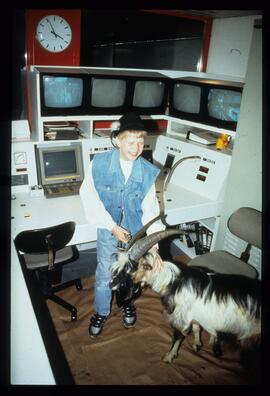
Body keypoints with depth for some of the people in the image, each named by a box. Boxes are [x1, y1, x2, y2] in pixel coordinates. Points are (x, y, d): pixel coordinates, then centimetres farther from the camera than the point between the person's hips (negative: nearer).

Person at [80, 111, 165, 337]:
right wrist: (113, 227, -19)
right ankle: (102, 312, 41)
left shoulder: (148, 171, -16)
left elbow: (150, 210, -13)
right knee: (104, 275, 14)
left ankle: (128, 302, 52)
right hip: (107, 230, -1)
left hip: (135, 231, 1)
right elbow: (90, 198, -15)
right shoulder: (100, 164, -19)